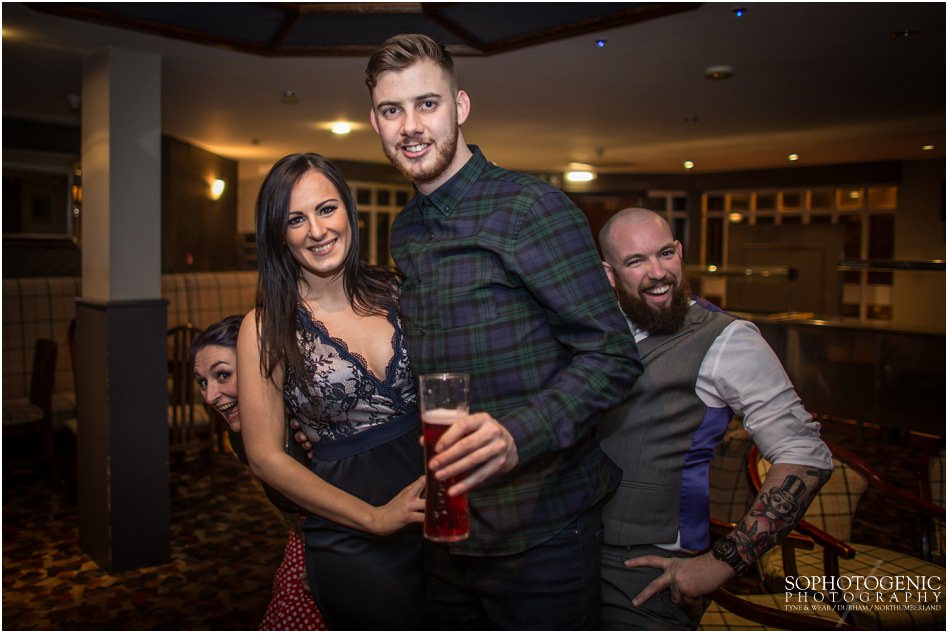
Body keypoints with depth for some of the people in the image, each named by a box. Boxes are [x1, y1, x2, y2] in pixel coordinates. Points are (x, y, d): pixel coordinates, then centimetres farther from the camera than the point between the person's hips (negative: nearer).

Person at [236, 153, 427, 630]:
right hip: (352, 545, -3)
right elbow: (266, 456, -6)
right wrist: (374, 517, -12)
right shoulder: (266, 328, -6)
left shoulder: (395, 291, 1)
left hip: (441, 515, 3)